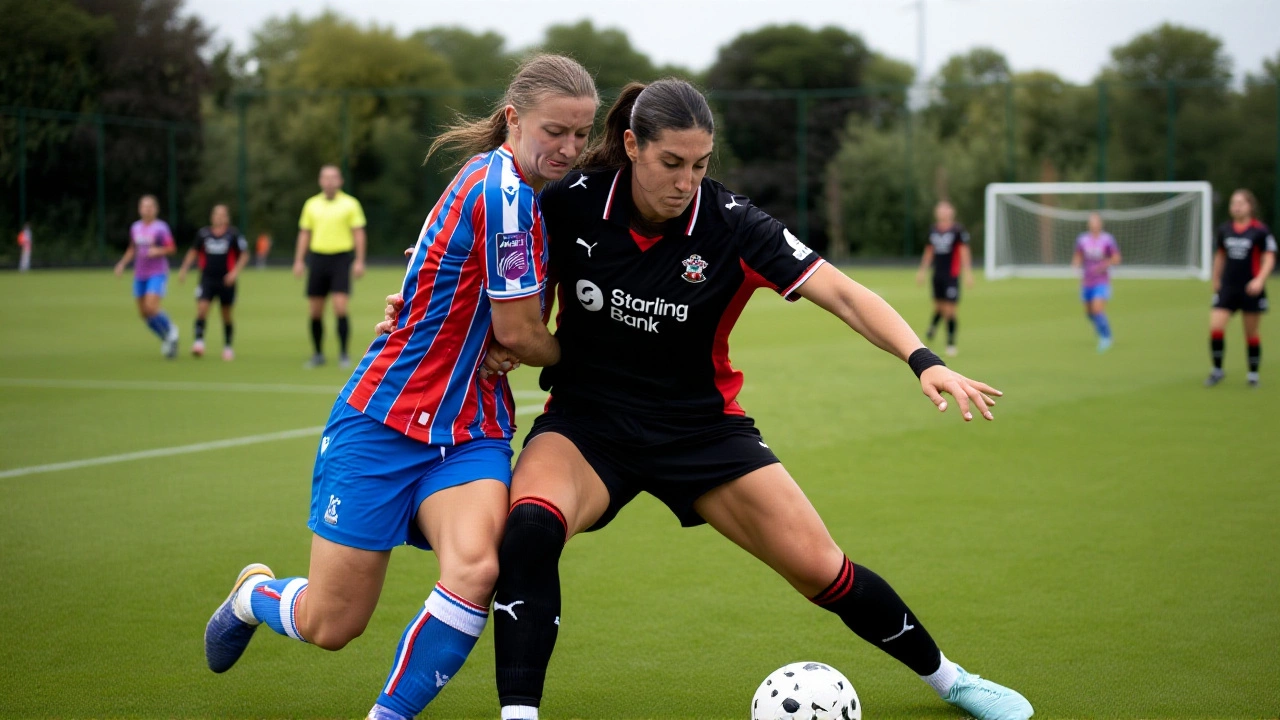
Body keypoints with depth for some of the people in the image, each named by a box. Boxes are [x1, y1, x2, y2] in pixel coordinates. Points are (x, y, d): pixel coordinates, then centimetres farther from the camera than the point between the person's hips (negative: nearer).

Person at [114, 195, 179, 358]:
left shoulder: (161, 227, -8)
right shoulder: (135, 227, 8)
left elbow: (171, 248, -8)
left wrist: (158, 251, -25)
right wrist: (123, 263, 9)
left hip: (157, 274, -6)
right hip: (140, 275, 6)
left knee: (151, 308, -20)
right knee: (143, 313, 5)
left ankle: (171, 330, 7)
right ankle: (165, 339, 24)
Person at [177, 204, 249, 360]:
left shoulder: (233, 235, -4)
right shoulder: (203, 233, 3)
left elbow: (244, 254, 1)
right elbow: (194, 252, 17)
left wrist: (236, 271, -12)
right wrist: (184, 268, 9)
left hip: (226, 281, -1)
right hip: (207, 279, 1)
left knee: (227, 315, 7)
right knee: (202, 308, -18)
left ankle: (228, 347, 21)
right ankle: (199, 341, -21)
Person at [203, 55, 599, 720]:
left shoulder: (516, 187, 6)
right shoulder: (502, 187, -20)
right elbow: (517, 333, -15)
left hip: (471, 430, 7)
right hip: (385, 422, -7)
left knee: (475, 569, -24)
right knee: (329, 625, 3)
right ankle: (253, 594, 39)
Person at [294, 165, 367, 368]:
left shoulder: (350, 204, 0)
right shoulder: (311, 204, 10)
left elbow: (359, 233, -2)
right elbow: (304, 234, 13)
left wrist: (359, 261, -9)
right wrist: (299, 260, 6)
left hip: (341, 259, -4)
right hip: (318, 258, 4)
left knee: (340, 308, -14)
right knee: (315, 311, 4)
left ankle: (343, 354, -5)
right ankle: (318, 354, 16)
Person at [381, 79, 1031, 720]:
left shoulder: (730, 224, -16)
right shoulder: (574, 203, -13)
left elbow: (841, 293, -22)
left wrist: (923, 361, -36)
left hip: (701, 426, 0)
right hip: (586, 423, 0)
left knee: (821, 569, -1)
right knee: (529, 529, -34)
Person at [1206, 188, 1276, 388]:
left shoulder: (1260, 231, -7)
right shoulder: (1224, 229, 7)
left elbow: (1269, 259, -7)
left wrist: (1260, 280, -21)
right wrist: (1216, 280, 18)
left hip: (1251, 289, -3)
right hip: (1228, 287, 3)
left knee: (1252, 334, 5)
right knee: (1215, 328, -10)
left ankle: (1253, 374, 21)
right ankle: (1217, 370, 6)